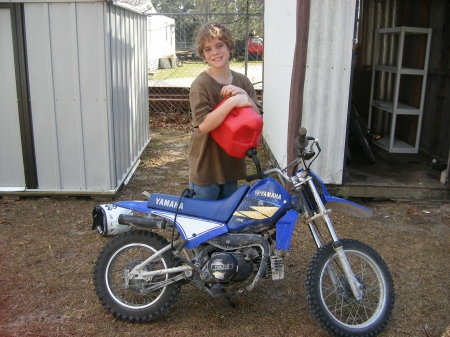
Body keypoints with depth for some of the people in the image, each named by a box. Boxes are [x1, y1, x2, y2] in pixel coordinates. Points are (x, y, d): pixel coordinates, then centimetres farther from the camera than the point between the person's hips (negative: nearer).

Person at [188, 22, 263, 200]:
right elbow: (203, 125, -23)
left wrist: (244, 96, -16)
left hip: (231, 164, 5)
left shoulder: (243, 81, 5)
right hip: (205, 167, -5)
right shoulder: (201, 84, -13)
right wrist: (232, 101, -30)